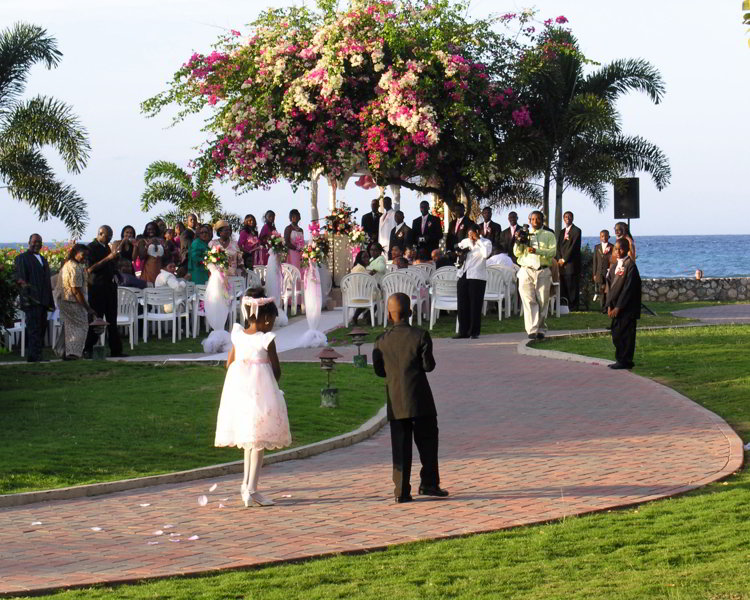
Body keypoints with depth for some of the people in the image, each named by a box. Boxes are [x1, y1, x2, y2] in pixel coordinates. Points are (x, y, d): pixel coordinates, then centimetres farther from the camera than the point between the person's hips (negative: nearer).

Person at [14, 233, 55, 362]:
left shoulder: (43, 260, 24)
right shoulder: (22, 258, 3)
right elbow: (19, 276, -9)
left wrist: (50, 302, 21)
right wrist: (23, 284, -30)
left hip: (43, 300, 8)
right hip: (31, 299, -8)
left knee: (42, 327, 7)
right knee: (34, 327, -13)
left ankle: (33, 356, 13)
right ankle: (35, 356, -17)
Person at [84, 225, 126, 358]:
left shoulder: (107, 247, 19)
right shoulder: (92, 247, -7)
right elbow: (90, 268, -18)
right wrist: (108, 258, -20)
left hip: (109, 286, 8)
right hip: (97, 288, -8)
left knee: (112, 320, 7)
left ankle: (116, 350, 9)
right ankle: (87, 350, -2)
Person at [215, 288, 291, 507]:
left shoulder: (237, 335, 2)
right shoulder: (266, 340, -13)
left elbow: (229, 364, 10)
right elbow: (277, 370, -6)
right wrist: (272, 383, 13)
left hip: (238, 389, 6)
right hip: (260, 392, -6)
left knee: (250, 439, 21)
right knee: (259, 441, 0)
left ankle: (246, 484, 25)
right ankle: (251, 489, -2)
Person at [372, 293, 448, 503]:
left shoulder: (382, 341, 2)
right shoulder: (420, 336, -7)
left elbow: (379, 370, 6)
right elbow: (429, 365, -7)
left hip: (395, 400, 3)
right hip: (419, 399, -3)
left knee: (400, 446, 5)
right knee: (427, 442, 9)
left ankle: (401, 490, 2)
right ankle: (429, 483, 5)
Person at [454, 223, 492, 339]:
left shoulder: (485, 242, -1)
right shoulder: (464, 242, 14)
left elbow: (486, 254, -21)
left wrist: (478, 240, -14)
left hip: (477, 277, -5)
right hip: (463, 276, 5)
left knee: (475, 304, -2)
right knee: (462, 304, 4)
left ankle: (474, 332, 4)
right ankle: (463, 331, 10)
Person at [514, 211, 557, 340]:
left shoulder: (549, 235, 11)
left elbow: (552, 252, -4)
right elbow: (517, 253, 7)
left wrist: (536, 250, -16)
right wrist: (518, 241, -11)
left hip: (543, 272, 0)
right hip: (526, 272, 0)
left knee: (542, 302, 0)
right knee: (529, 301, -9)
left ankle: (540, 329, 8)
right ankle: (532, 330, -14)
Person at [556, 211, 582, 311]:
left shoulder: (576, 231, -1)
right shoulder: (561, 232, 21)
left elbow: (574, 246, -8)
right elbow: (558, 247, 17)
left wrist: (564, 259, -8)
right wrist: (559, 259, 0)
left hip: (572, 264, -6)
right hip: (562, 264, 6)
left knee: (572, 287, -8)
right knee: (563, 288, 2)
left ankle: (573, 308, -6)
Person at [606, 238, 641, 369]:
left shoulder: (630, 265, -11)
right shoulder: (615, 265, 12)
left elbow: (628, 288, -15)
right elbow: (610, 286, 14)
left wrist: (618, 307, -16)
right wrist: (609, 305, 4)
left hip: (627, 308, -7)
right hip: (616, 306, 7)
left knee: (624, 333, -6)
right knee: (616, 333, 9)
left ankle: (625, 361, 0)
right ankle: (620, 360, 18)